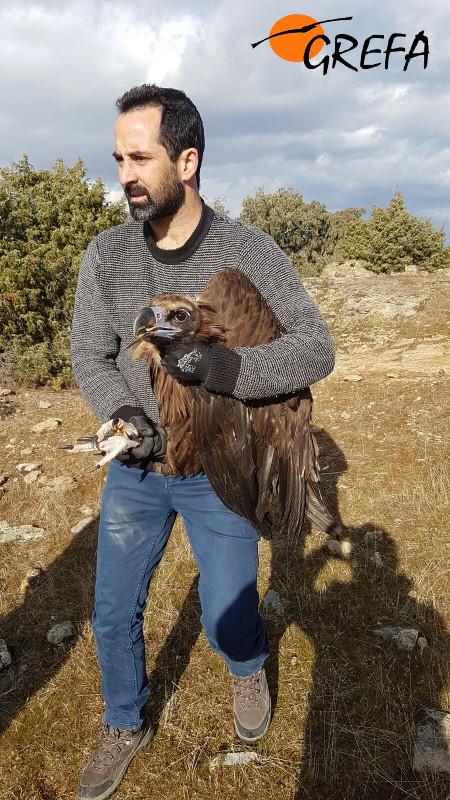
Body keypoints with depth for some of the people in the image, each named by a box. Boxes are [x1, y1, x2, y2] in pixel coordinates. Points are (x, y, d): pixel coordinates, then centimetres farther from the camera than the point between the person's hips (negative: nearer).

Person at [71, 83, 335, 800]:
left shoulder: (249, 251, -15)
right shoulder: (106, 254, -6)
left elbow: (316, 350, -19)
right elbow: (89, 356, -4)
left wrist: (225, 368, -37)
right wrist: (123, 412, -26)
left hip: (220, 473, -2)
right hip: (135, 470, 3)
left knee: (228, 622, 11)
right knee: (114, 616, 14)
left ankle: (248, 668, 52)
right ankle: (127, 725, 46)